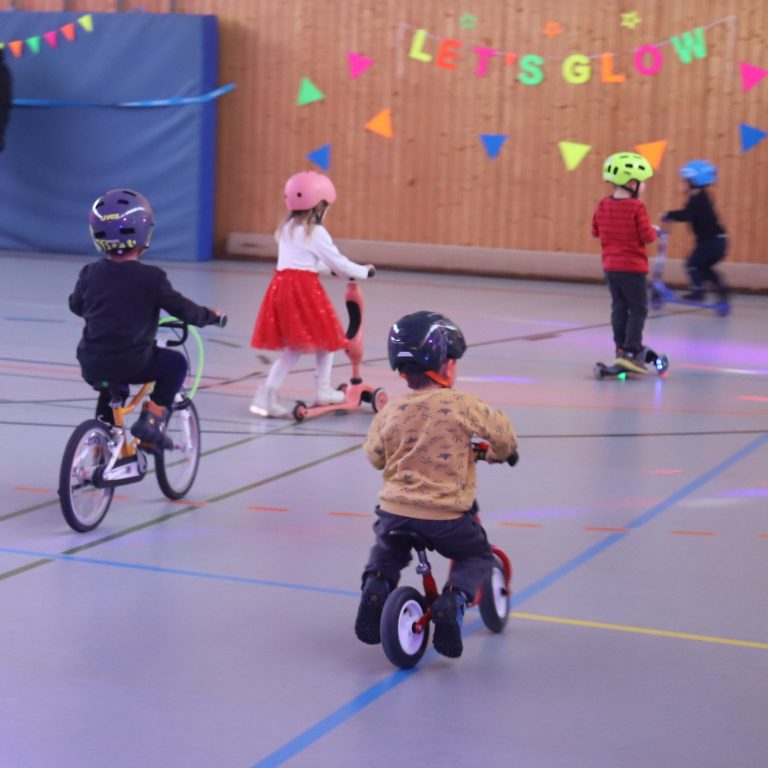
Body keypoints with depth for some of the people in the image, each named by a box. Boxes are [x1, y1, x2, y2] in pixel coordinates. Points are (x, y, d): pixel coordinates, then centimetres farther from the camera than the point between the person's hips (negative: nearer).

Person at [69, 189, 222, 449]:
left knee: (110, 386, 36)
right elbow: (182, 309, -3)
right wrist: (210, 316, 16)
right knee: (176, 364, 19)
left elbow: (76, 305, 21)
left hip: (92, 365, 5)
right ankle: (151, 420, 8)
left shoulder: (90, 273, 4)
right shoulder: (150, 277, -9)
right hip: (132, 364, -5)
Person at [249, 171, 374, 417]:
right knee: (326, 337, 12)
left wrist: (330, 268, 36)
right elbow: (338, 262, -3)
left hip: (281, 285, 8)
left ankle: (267, 395, 2)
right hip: (304, 288, -7)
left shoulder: (287, 228, 18)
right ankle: (322, 391, 20)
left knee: (294, 346, 12)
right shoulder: (315, 232, -6)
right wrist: (364, 271, 12)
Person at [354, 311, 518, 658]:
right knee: (478, 556, 21)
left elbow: (375, 456, 9)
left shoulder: (390, 411, -1)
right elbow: (500, 430, 0)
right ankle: (452, 600, -6)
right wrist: (499, 453, 22)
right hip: (446, 517, -3)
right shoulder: (460, 405, -9)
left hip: (395, 512, 3)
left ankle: (375, 585, 4)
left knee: (386, 550, 34)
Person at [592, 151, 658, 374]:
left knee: (619, 307, 16)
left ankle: (621, 348, 21)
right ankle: (631, 351, -6)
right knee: (638, 310, 1)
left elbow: (595, 231, 10)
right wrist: (655, 231, 4)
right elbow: (647, 236, -17)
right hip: (633, 267, -6)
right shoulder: (637, 208, -18)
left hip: (610, 266, 6)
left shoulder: (603, 206, 0)